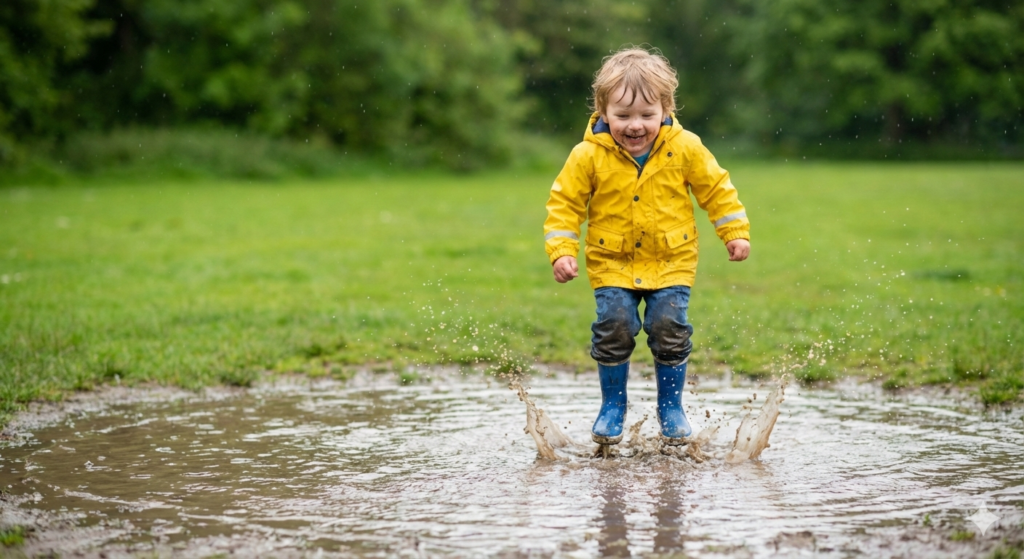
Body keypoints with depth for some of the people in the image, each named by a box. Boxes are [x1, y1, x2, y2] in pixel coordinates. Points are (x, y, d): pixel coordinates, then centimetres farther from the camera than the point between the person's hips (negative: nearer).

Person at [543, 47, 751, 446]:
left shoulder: (685, 148, -8)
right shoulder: (588, 156, -12)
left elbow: (716, 188, 3)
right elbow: (564, 203, -5)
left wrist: (736, 232, 2)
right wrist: (562, 251, -13)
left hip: (671, 261, 0)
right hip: (613, 263, 0)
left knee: (669, 327, -8)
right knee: (614, 327, -11)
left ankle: (671, 406, 13)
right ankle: (613, 405, 11)